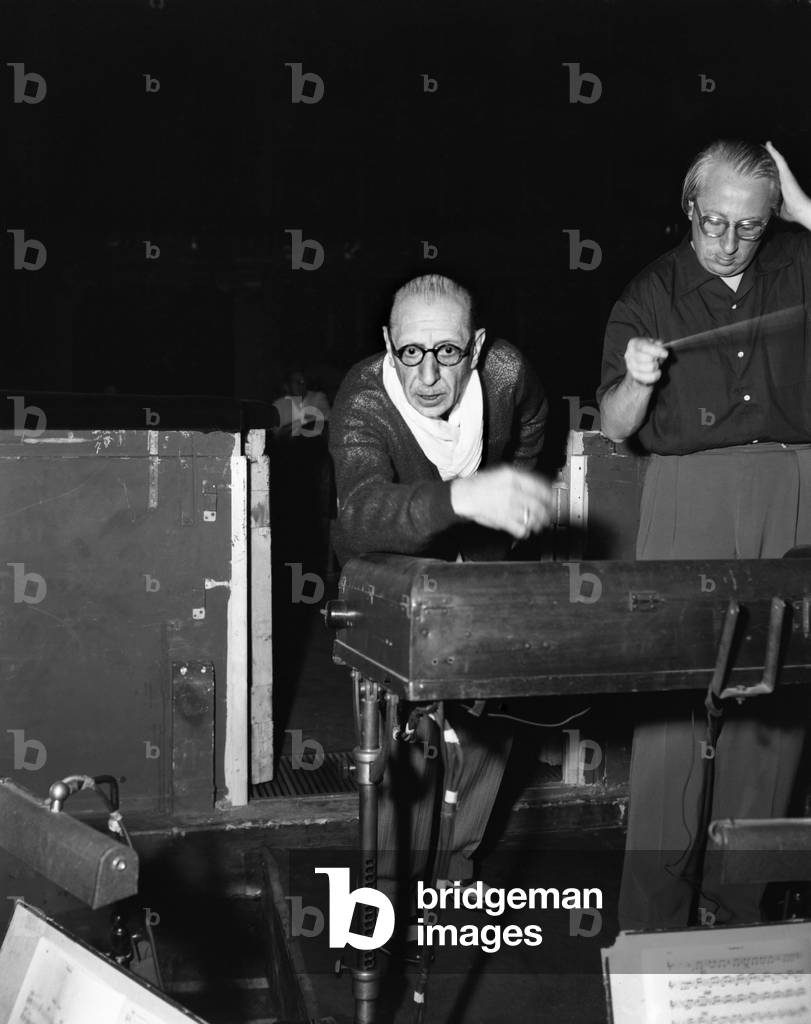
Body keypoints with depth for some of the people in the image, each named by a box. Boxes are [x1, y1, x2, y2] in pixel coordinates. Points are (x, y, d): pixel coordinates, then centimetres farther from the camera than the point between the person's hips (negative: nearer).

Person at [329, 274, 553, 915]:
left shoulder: (507, 374, -23)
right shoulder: (363, 405, -35)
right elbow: (361, 511, -56)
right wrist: (460, 496, -72)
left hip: (477, 560, 3)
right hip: (390, 568, -3)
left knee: (490, 716, 2)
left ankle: (456, 867, 21)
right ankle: (391, 880, 2)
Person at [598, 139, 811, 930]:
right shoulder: (652, 294, 6)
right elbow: (614, 426, 5)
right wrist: (637, 380, -16)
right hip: (688, 491, -1)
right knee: (674, 697, -7)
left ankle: (740, 896, 13)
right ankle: (653, 909, 0)